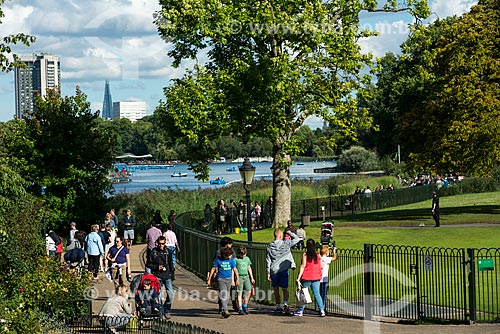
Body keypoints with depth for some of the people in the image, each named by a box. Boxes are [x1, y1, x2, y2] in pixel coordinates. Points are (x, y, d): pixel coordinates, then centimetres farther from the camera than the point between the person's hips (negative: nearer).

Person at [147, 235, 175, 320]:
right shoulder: (153, 252, -1)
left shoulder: (168, 251, 9)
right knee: (159, 295, -2)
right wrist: (157, 267, -13)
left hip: (167, 276, 2)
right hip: (157, 276, -2)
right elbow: (148, 264, 2)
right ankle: (161, 313, 7)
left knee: (171, 294, -7)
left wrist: (172, 275, 13)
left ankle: (166, 310, 13)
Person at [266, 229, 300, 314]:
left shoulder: (269, 247, 2)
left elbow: (268, 261, 4)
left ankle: (278, 306, 25)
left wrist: (268, 273, 8)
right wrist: (289, 232, 17)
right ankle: (285, 303, -24)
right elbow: (297, 239, 4)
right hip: (284, 269, -2)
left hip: (274, 270, 2)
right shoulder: (285, 244, -4)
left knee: (276, 289, 16)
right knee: (284, 289, -1)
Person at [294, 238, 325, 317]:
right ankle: (321, 310, -6)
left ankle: (300, 311, 15)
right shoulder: (318, 255, 3)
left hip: (306, 278, -3)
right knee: (317, 293, 5)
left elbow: (303, 266, -10)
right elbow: (321, 267, 6)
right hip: (316, 278, 3)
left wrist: (298, 278, -10)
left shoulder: (305, 255, -7)